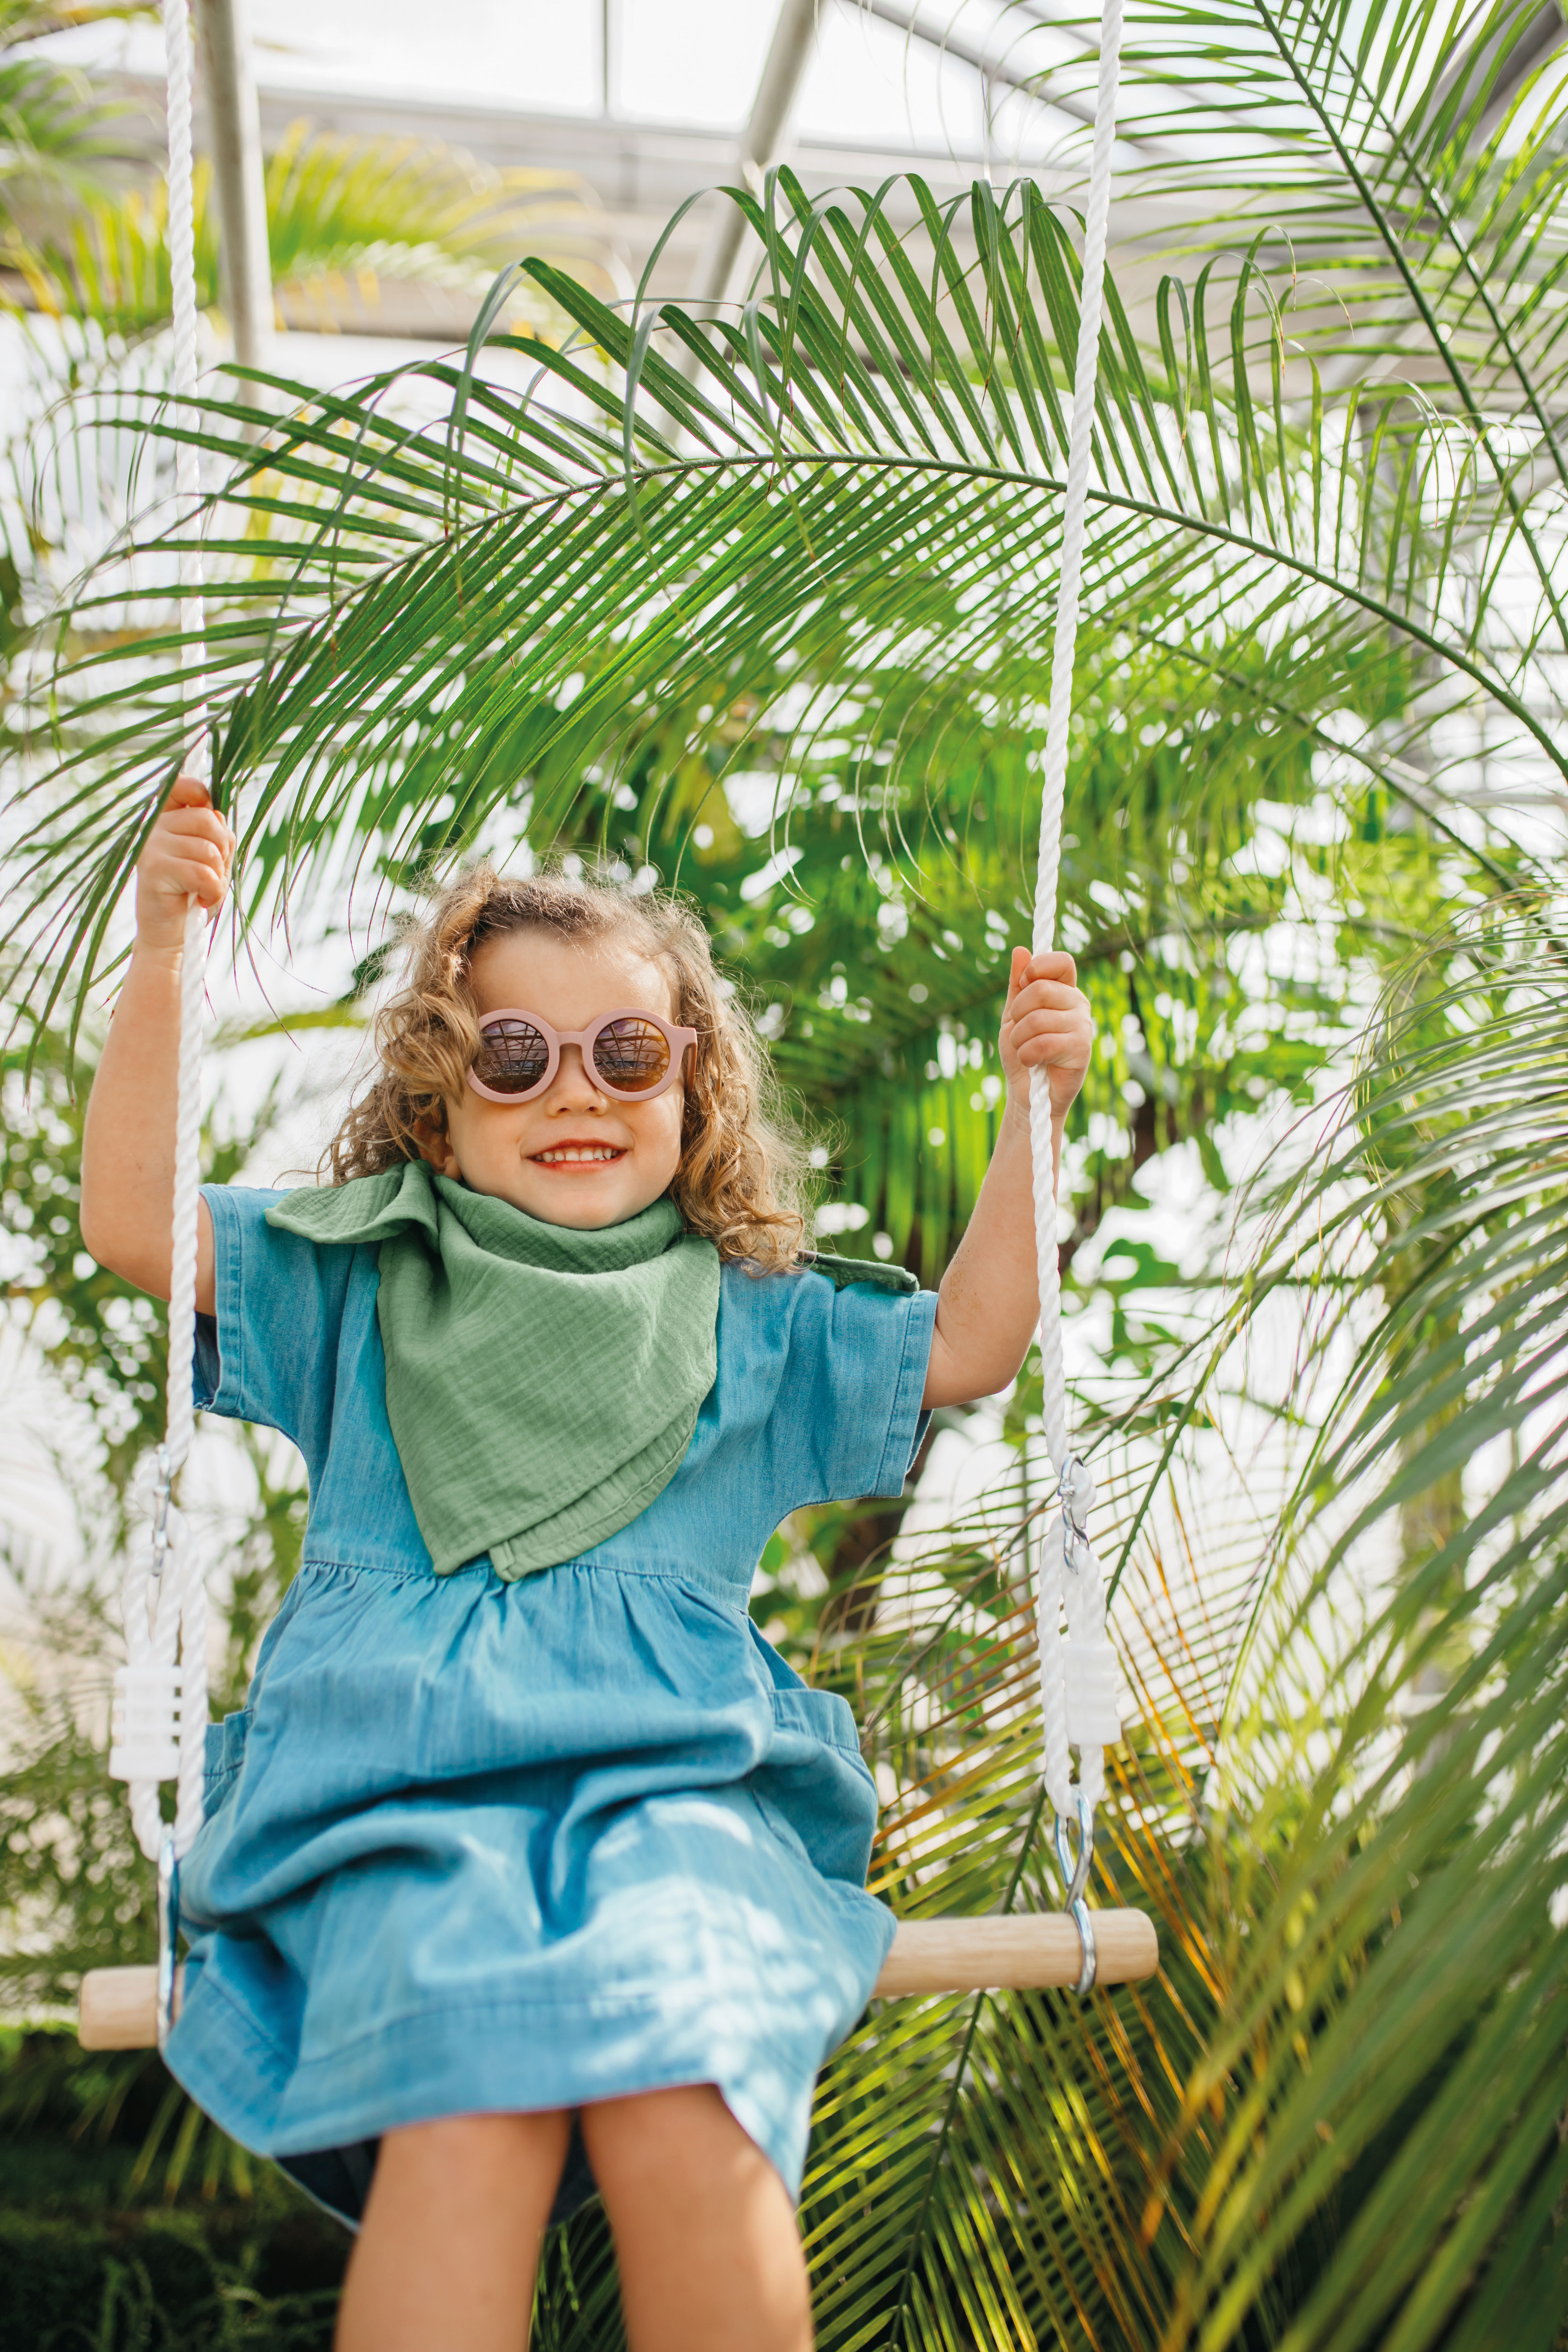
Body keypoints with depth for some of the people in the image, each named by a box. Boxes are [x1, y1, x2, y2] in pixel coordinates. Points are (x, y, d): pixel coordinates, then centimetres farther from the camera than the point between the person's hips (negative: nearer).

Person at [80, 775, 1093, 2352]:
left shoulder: (745, 1317, 20)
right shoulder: (367, 1283, 18)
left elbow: (962, 1347, 13)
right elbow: (131, 1226, 9)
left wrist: (1031, 1110, 4)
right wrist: (160, 973, -2)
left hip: (674, 1768, 1)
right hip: (402, 1774, 0)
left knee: (681, 2111, -31)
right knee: (467, 2108, -31)